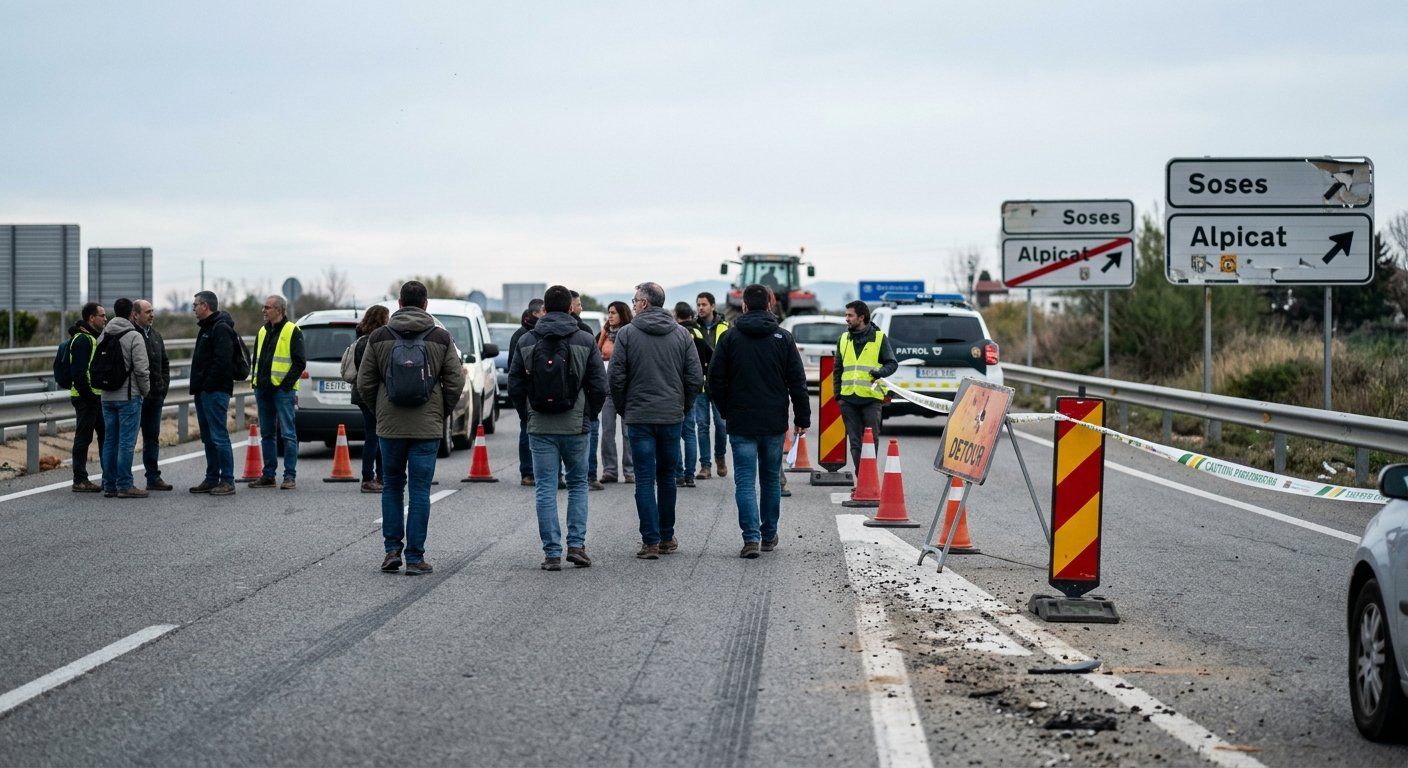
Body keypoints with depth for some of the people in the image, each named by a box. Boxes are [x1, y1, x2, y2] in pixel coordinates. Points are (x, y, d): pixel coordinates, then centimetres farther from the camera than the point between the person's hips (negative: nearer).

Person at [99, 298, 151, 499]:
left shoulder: (104, 336, 9)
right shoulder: (134, 337, -11)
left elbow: (96, 365, 12)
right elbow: (141, 369, -14)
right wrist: (146, 390, 0)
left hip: (107, 397, 7)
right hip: (128, 397, -7)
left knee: (110, 441, 11)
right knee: (126, 442, -5)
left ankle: (109, 485, 13)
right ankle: (124, 486, -6)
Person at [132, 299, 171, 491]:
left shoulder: (155, 334, 15)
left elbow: (165, 362, 23)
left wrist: (164, 385, 11)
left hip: (155, 395, 8)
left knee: (152, 437, 13)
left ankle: (153, 477, 19)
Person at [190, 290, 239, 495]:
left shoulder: (221, 329, -13)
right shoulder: (206, 328, 21)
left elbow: (222, 361, -22)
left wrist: (207, 384, -21)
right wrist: (197, 386, 14)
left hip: (215, 392, -11)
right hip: (204, 392, 11)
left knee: (219, 436, -11)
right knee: (208, 438, 13)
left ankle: (227, 481, -10)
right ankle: (212, 479, 18)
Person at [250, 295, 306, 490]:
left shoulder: (292, 331, -5)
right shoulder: (263, 331, 17)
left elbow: (300, 362, -8)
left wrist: (287, 384, -14)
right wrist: (256, 383, 12)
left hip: (282, 390, -8)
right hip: (264, 390, 8)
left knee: (288, 434, -6)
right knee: (267, 434, 10)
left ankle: (290, 476, -5)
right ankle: (268, 475, 16)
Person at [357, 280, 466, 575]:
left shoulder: (379, 337, 1)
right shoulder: (441, 338, -2)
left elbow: (364, 382, 2)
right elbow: (455, 382, -3)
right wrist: (443, 412, 11)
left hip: (389, 426, 1)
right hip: (427, 427, -1)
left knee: (392, 486, 15)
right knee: (419, 490, 2)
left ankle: (393, 550, 10)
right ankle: (415, 558, 1)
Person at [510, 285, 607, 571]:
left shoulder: (526, 341, 0)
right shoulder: (585, 341, -2)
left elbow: (514, 385, 2)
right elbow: (599, 386, -3)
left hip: (540, 428, 0)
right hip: (575, 427, 0)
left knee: (546, 490, 3)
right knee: (578, 484, 15)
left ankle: (552, 553, 1)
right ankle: (576, 544, 6)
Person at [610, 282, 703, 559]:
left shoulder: (627, 334, -6)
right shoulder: (681, 334, 3)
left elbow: (616, 377, -8)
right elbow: (696, 376, 1)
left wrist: (623, 408, 6)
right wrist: (684, 405, 13)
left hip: (639, 418, -3)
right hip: (672, 416, 3)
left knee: (645, 479, -1)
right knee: (667, 477, 15)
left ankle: (651, 541, -6)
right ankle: (667, 537, 20)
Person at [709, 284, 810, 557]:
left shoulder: (730, 338, -3)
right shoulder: (783, 338, 1)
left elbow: (715, 379, -1)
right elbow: (797, 381, 1)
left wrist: (726, 411, 12)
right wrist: (802, 418, 7)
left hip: (741, 422, -2)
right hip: (774, 422, 2)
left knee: (745, 481, -1)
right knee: (771, 479, 16)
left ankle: (751, 537, -14)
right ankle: (769, 536, 23)